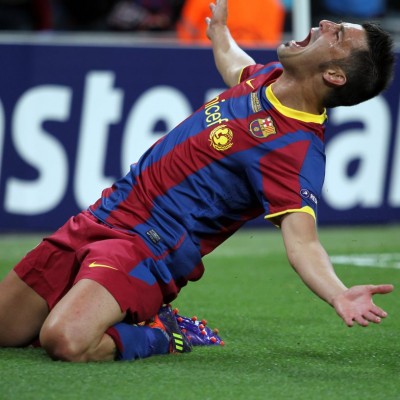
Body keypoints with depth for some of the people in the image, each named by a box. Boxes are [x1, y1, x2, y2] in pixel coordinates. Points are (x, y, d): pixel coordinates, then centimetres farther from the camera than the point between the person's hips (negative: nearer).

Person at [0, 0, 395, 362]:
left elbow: (302, 242, -30)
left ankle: (157, 334, -5)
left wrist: (339, 297, -49)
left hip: (146, 247, -8)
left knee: (65, 341, -34)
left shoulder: (297, 148, -20)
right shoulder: (271, 77, 5)